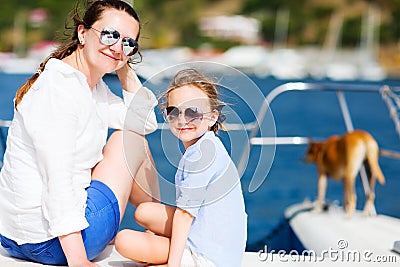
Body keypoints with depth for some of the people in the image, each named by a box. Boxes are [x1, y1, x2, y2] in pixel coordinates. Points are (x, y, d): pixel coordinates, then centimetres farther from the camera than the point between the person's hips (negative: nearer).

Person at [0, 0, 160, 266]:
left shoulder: (92, 84, 8)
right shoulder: (58, 88, -22)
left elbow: (146, 122, 14)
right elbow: (58, 181, -27)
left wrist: (124, 68, 7)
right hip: (49, 243, -10)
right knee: (131, 139, 2)